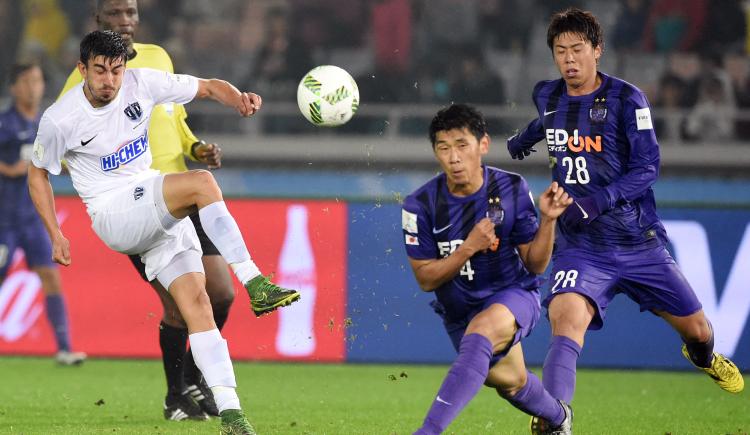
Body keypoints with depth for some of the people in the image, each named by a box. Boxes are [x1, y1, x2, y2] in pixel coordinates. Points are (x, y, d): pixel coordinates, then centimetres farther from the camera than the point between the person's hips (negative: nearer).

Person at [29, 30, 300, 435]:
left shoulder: (141, 83, 0)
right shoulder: (60, 120, -8)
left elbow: (208, 87, 5)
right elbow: (38, 173, 7)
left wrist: (240, 99, -17)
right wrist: (55, 236, 1)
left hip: (161, 211, 4)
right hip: (114, 215, -4)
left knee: (196, 304, -13)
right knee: (201, 183, -30)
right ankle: (255, 284, -30)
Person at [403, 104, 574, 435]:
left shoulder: (511, 189, -15)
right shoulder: (421, 205, -17)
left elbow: (535, 265, -8)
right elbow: (426, 279, -12)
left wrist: (548, 220, -25)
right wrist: (468, 248, -26)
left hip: (513, 295, -3)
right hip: (459, 310, 3)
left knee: (478, 335, -35)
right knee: (510, 381, 17)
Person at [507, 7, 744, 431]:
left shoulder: (626, 99, -11)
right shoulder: (547, 95, 3)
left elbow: (647, 168, -15)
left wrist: (596, 202, -27)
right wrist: (529, 135, 45)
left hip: (640, 243, -1)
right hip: (581, 248, 1)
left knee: (696, 329, 16)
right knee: (567, 322, -29)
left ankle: (704, 358, 54)